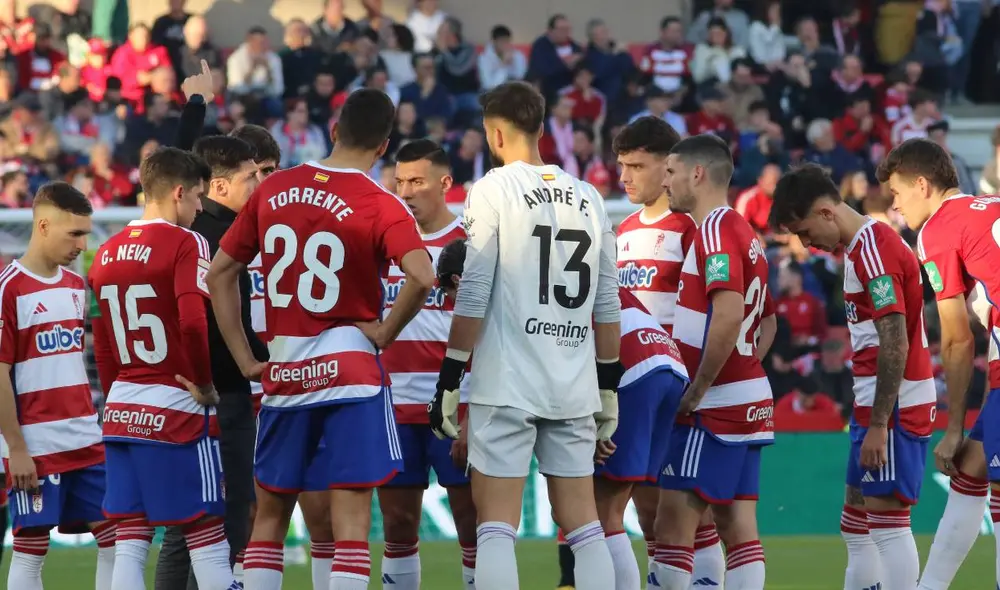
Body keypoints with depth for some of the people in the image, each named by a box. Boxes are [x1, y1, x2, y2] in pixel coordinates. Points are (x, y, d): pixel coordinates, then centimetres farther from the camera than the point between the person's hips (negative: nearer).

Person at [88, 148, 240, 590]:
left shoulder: (107, 253, 12)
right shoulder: (185, 244, -10)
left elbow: (102, 343, 14)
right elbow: (193, 322, -23)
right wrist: (204, 384, -10)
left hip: (121, 410, 7)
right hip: (176, 409, -7)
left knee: (129, 539, 6)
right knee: (205, 532, -1)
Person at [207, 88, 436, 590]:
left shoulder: (272, 190, 5)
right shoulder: (380, 206, -9)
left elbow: (219, 274, 10)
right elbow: (421, 277, -26)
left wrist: (244, 359, 11)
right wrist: (383, 334, -10)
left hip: (282, 377, 4)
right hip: (350, 373, -4)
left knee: (269, 516, 14)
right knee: (350, 519, -5)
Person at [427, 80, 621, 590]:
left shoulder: (493, 189, -4)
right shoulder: (587, 198, 11)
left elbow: (473, 297, -8)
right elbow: (608, 307, 13)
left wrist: (448, 381, -4)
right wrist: (609, 389, 19)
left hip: (507, 385, -5)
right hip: (575, 390, 5)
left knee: (497, 524, -4)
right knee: (582, 523, 8)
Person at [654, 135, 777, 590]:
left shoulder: (715, 230, -12)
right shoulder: (744, 233, 18)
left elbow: (728, 315, -24)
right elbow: (768, 323, 25)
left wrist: (697, 390, -18)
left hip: (715, 404, -10)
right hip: (749, 404, 10)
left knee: (674, 523, -9)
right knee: (738, 526, 5)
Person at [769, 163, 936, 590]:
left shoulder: (875, 250, -16)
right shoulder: (862, 247, 15)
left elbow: (895, 345, -21)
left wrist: (879, 424, -21)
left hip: (894, 406, -10)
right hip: (874, 403, 10)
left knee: (887, 521, -10)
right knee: (856, 525, 12)